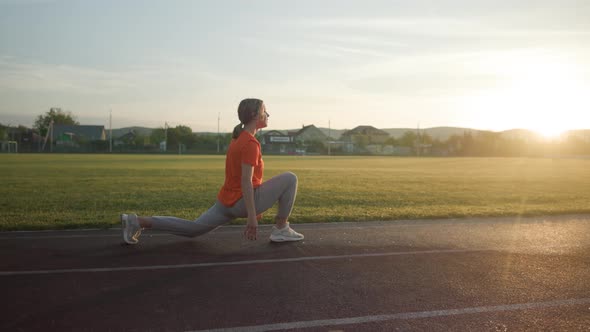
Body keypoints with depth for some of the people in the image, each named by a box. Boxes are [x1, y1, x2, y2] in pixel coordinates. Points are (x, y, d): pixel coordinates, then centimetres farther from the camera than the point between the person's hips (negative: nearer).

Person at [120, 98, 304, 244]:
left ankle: (138, 221, 11)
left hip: (227, 201, 9)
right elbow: (246, 182, -24)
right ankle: (281, 229, 1)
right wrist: (252, 217, -23)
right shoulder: (251, 143, -18)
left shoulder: (239, 138, 13)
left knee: (193, 228, 18)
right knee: (289, 178, -6)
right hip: (241, 202, -9)